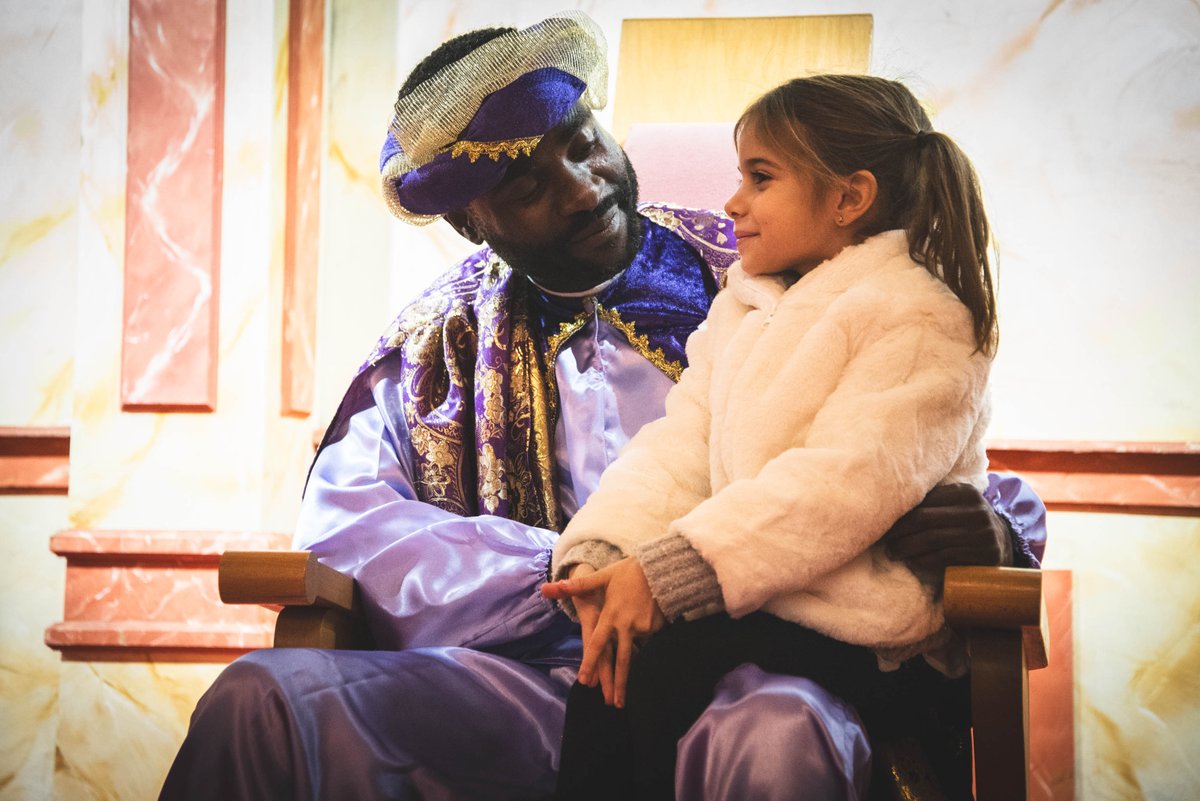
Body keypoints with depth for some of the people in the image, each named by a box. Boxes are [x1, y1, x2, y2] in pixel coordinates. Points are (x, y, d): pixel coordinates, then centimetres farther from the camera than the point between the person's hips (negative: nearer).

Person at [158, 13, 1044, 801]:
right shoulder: (441, 337, 17)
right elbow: (342, 520, 3)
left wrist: (991, 528, -11)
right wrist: (568, 574, -11)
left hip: (740, 673, -2)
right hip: (535, 674, 2)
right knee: (261, 702, -23)